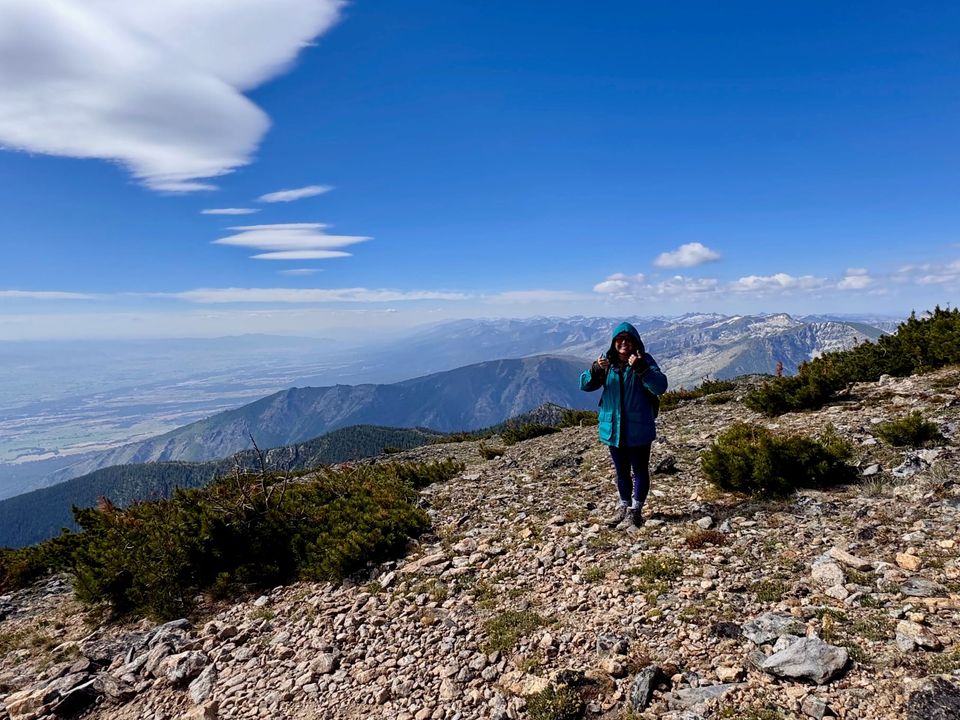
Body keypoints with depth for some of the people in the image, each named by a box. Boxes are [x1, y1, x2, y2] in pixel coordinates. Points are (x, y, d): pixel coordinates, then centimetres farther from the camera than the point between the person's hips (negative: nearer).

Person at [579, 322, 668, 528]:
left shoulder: (645, 360, -9)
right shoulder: (607, 361, 2)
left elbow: (660, 387, -22)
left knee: (640, 470, 7)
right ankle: (623, 506, 33)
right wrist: (596, 369, -24)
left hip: (638, 429, -4)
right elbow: (585, 385, -4)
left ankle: (635, 511, 20)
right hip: (613, 428, 4)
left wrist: (640, 368, -33)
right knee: (621, 471, 18)